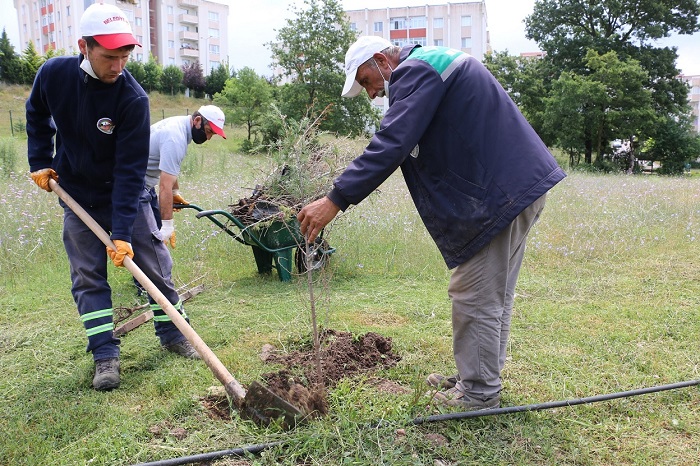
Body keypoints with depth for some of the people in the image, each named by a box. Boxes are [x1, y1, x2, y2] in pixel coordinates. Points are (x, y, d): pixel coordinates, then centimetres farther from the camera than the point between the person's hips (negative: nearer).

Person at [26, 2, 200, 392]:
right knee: (88, 276, 0)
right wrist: (40, 161, 3)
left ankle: (173, 332, 21)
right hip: (77, 197, 2)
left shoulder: (133, 98, -24)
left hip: (125, 195, -2)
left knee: (155, 264, 2)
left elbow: (130, 171, -25)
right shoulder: (54, 74, -15)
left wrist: (122, 232, -28)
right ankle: (106, 356, 7)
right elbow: (37, 115, 10)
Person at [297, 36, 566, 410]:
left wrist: (336, 200, -27)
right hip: (521, 184, 11)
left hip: (501, 193, -11)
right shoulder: (436, 62, 22)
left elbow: (391, 145, -25)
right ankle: (475, 378, 31)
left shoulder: (415, 71, -12)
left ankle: (479, 393, 10)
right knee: (493, 293, 17)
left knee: (476, 297, -2)